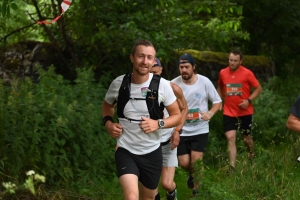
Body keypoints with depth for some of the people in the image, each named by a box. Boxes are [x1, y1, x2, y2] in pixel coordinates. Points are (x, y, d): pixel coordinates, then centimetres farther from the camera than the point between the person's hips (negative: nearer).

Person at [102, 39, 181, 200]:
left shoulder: (162, 85, -10)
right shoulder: (119, 83, -7)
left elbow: (177, 116, 0)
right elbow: (107, 105, 15)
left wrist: (159, 123, -19)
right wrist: (108, 122, -5)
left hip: (152, 152, 2)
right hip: (125, 151, -1)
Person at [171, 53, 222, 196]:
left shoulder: (204, 82, -10)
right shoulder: (174, 84, -12)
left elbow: (217, 101, 1)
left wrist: (210, 113, -17)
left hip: (200, 129, -1)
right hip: (181, 130, 1)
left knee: (196, 160, -10)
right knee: (184, 163, 2)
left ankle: (196, 190, 13)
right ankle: (193, 174, 39)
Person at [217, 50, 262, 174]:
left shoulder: (247, 73, -12)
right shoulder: (223, 73, -1)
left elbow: (258, 88, -5)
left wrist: (249, 100, -18)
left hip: (245, 112, -2)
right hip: (229, 112, 2)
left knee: (246, 138, 13)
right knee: (230, 137, -12)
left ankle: (252, 157, 43)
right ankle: (232, 167, -11)